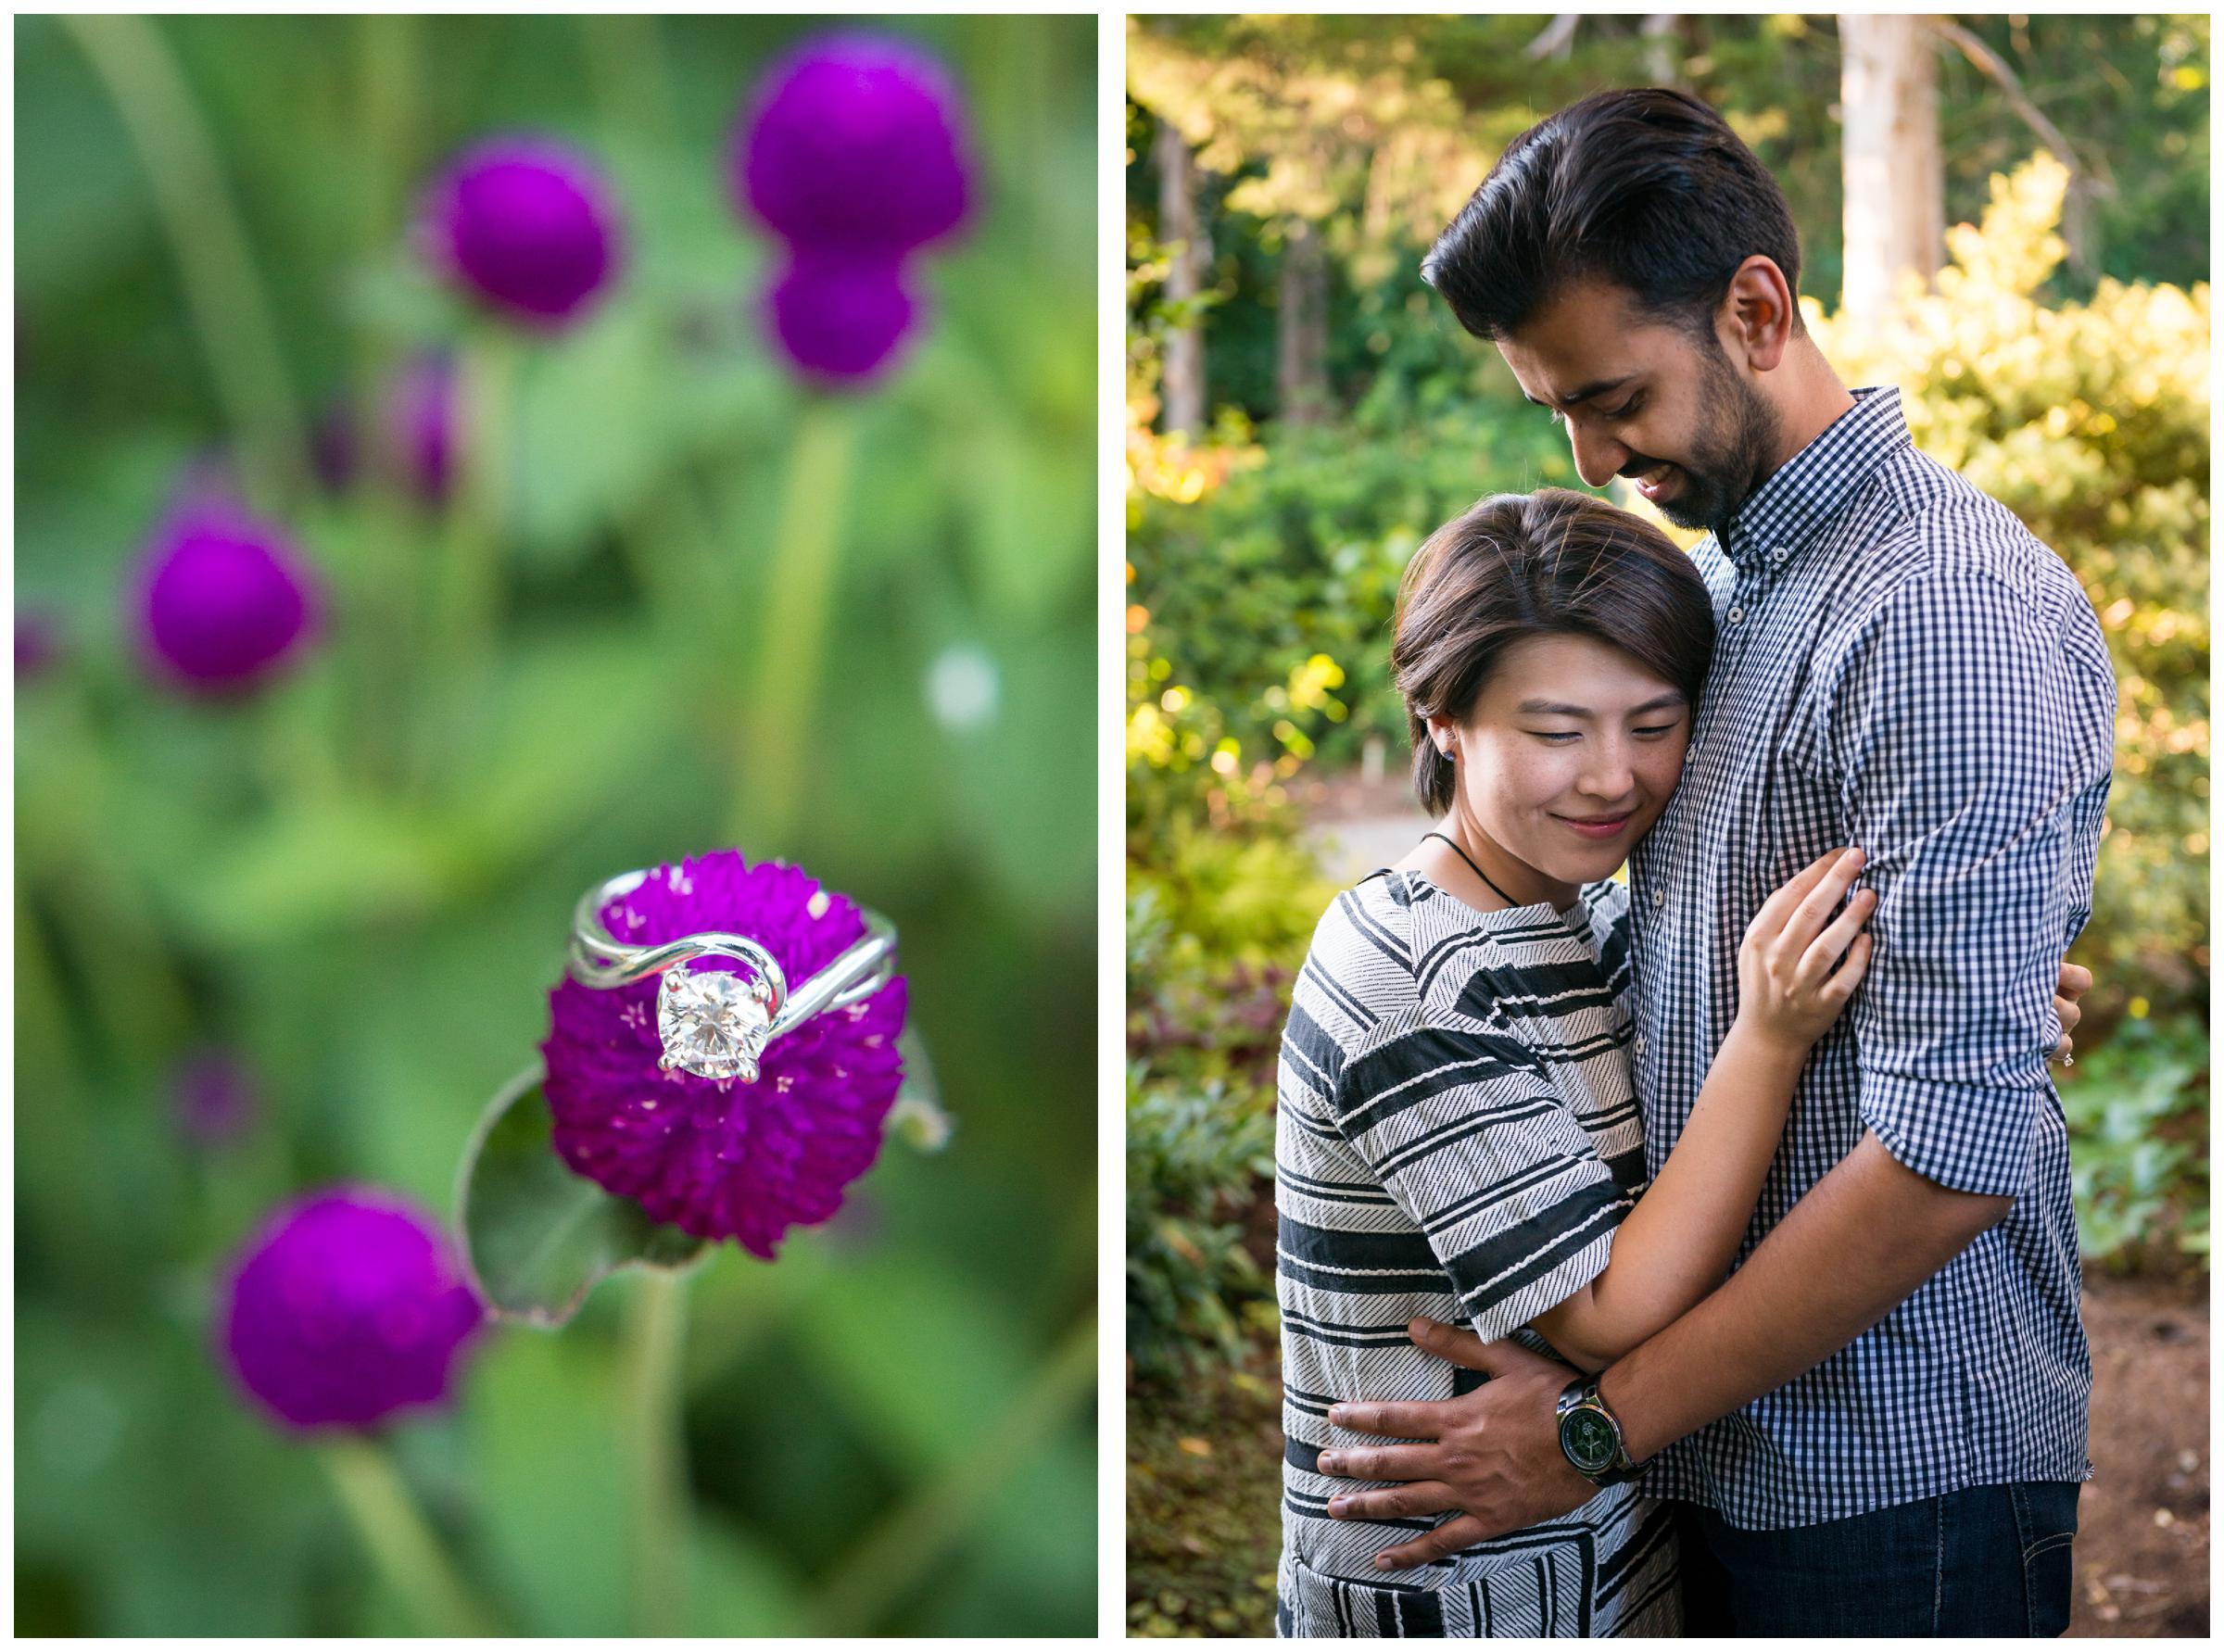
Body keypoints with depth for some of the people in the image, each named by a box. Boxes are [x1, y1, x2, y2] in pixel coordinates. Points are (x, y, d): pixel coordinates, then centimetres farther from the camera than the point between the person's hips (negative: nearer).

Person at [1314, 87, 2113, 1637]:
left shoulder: (1953, 611, -19)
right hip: (1724, 1451, 8)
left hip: (1896, 1469, -8)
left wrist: (1602, 1424, -18)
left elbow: (1948, 1155, -24)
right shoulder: (1712, 569, 10)